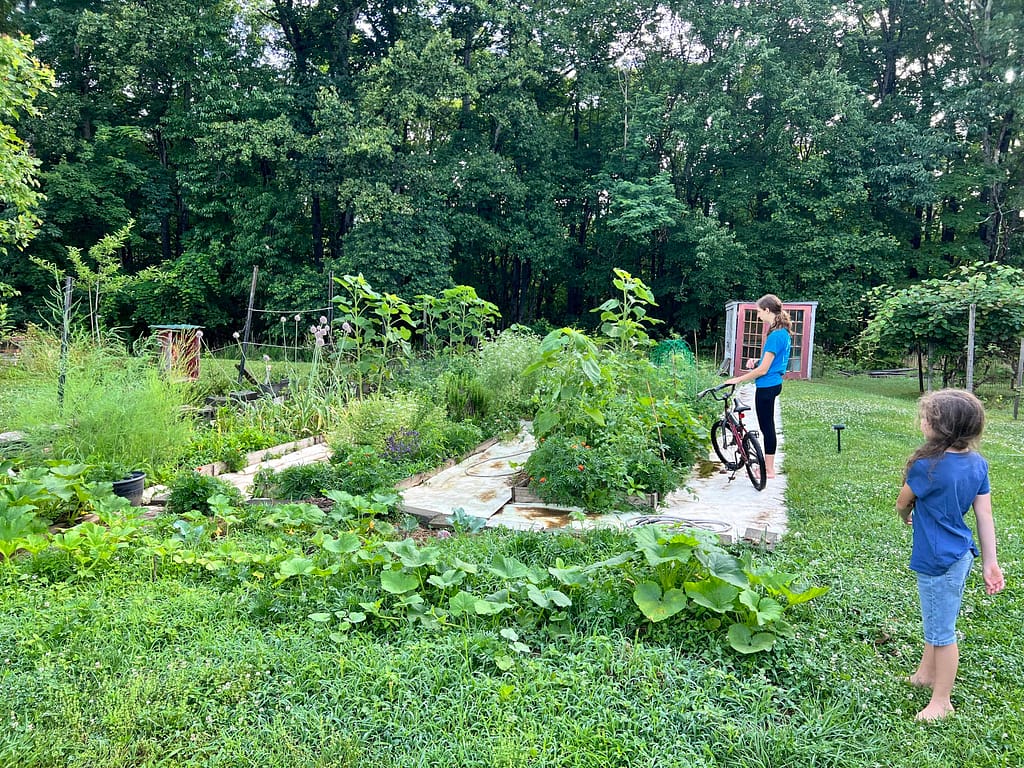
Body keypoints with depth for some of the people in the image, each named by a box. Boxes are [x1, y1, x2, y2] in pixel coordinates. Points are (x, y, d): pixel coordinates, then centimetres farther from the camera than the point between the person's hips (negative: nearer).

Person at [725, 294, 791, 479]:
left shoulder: (775, 336, -21)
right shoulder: (784, 333, 9)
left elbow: (763, 370, -21)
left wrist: (738, 379, -13)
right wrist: (756, 363, 4)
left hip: (766, 386, -10)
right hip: (773, 384, 10)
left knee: (766, 427, 0)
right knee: (767, 426, 17)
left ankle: (769, 470, 9)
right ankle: (768, 464, 27)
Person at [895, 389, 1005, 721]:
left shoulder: (926, 466, -25)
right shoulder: (978, 463, -4)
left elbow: (902, 504, -7)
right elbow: (985, 515, 1)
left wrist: (906, 515, 16)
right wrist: (990, 562, 7)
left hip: (939, 561, -8)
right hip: (961, 555, 8)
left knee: (942, 631, 8)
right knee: (937, 621, 25)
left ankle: (941, 701, 24)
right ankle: (926, 674, 44)